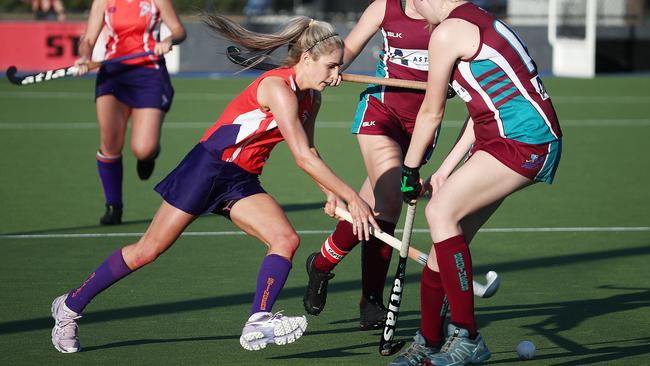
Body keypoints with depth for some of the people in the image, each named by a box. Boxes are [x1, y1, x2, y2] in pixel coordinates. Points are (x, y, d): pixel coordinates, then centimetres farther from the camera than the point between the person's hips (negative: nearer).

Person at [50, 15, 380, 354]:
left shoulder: (311, 98, 4)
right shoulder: (278, 88, -23)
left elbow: (307, 153, 20)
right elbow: (302, 158, -27)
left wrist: (330, 193, 6)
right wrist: (351, 197, -25)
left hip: (241, 182, 8)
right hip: (207, 169, -8)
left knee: (286, 239, -15)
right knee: (148, 250, -3)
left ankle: (257, 324, -23)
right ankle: (70, 306, 12)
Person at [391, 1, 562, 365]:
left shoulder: (448, 32, -10)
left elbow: (432, 113, -2)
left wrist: (410, 169, 12)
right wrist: (446, 168, 21)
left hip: (523, 141, -10)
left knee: (441, 211, -19)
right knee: (447, 226, 9)